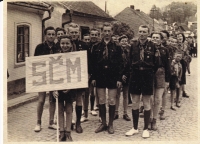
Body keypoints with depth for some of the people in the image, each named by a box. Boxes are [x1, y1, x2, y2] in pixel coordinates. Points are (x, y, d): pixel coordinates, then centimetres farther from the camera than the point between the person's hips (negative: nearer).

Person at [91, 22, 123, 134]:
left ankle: (111, 124, 15)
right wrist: (93, 77, -1)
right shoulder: (96, 47, 5)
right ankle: (103, 123, 19)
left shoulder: (117, 47, 1)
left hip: (112, 77, -1)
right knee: (101, 101, 6)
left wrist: (119, 78, -8)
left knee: (112, 101, 3)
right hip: (100, 76, 2)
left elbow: (120, 64, -1)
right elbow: (93, 63, 5)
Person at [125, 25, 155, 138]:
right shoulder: (134, 45, 5)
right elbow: (130, 61, 7)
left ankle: (146, 129, 18)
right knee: (135, 103, 8)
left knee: (146, 103, 6)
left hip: (147, 76, -2)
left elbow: (156, 62, -1)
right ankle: (135, 128, 22)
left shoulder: (152, 46, -2)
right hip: (135, 75, 2)